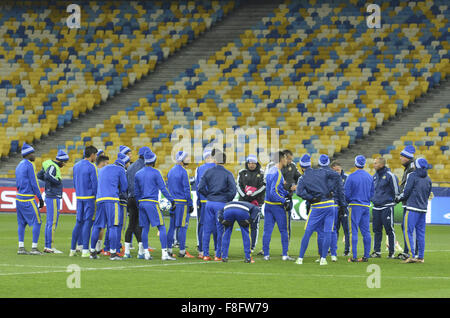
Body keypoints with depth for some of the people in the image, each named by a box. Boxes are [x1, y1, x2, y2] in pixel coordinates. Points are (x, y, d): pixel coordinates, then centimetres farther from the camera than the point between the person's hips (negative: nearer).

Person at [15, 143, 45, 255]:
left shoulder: (19, 166, 13)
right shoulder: (29, 165, -14)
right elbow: (34, 184, -16)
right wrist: (40, 198, -9)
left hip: (19, 197, 9)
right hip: (28, 199, -9)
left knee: (21, 223, 10)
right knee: (37, 222, -3)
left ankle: (21, 248, 8)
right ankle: (34, 248, -6)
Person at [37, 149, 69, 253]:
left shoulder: (52, 166, 14)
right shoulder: (53, 167, -14)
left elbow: (39, 175, 23)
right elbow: (48, 176, -34)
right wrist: (57, 181, -20)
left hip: (50, 197, 10)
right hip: (53, 198, -10)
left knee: (49, 223, 12)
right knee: (52, 223, -8)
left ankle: (47, 246, 16)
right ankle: (49, 247, -8)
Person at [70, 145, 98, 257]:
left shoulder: (76, 166, 11)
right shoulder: (91, 167, -11)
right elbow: (95, 184, -12)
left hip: (79, 197, 7)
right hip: (90, 198, -7)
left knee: (79, 223, 12)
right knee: (87, 223, -4)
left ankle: (72, 250, 12)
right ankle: (85, 251, -6)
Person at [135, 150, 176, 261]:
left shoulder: (138, 174, 10)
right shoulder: (155, 173, -6)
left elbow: (136, 192, 16)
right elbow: (163, 188, -8)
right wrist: (171, 200, -1)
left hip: (142, 203, 6)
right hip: (152, 203, -6)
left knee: (145, 228, 10)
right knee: (161, 227, -5)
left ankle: (145, 253, 10)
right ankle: (164, 253, -12)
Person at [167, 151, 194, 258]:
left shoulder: (171, 171, 13)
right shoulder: (183, 172, -12)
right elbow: (186, 189, -13)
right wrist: (190, 204, -9)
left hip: (172, 202, 8)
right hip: (182, 202, -8)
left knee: (172, 226, 10)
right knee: (183, 227, -5)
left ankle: (169, 250, 10)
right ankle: (182, 251, -5)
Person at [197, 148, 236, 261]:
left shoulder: (208, 172, 3)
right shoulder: (228, 174, -3)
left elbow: (200, 188, -1)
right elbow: (232, 191, -9)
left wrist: (208, 196, 12)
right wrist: (227, 200, 7)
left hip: (209, 203, 2)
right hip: (221, 204, -2)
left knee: (207, 229, 8)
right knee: (220, 230, 3)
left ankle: (205, 254, 7)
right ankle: (218, 255, 2)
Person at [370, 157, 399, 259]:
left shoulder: (389, 175, -10)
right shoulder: (375, 176, 13)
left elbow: (396, 190, -7)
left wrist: (395, 200, -3)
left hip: (387, 207, -7)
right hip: (376, 207, 7)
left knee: (389, 229, -4)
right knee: (377, 230, 8)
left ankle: (392, 252, 1)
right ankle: (377, 251, 14)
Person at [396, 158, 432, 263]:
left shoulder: (412, 175, -6)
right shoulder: (428, 179, 14)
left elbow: (406, 192, -8)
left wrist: (399, 198, 9)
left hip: (413, 208, -7)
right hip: (423, 209, 7)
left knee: (408, 232, -6)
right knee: (420, 233, 9)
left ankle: (412, 255, -15)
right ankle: (420, 257, 9)